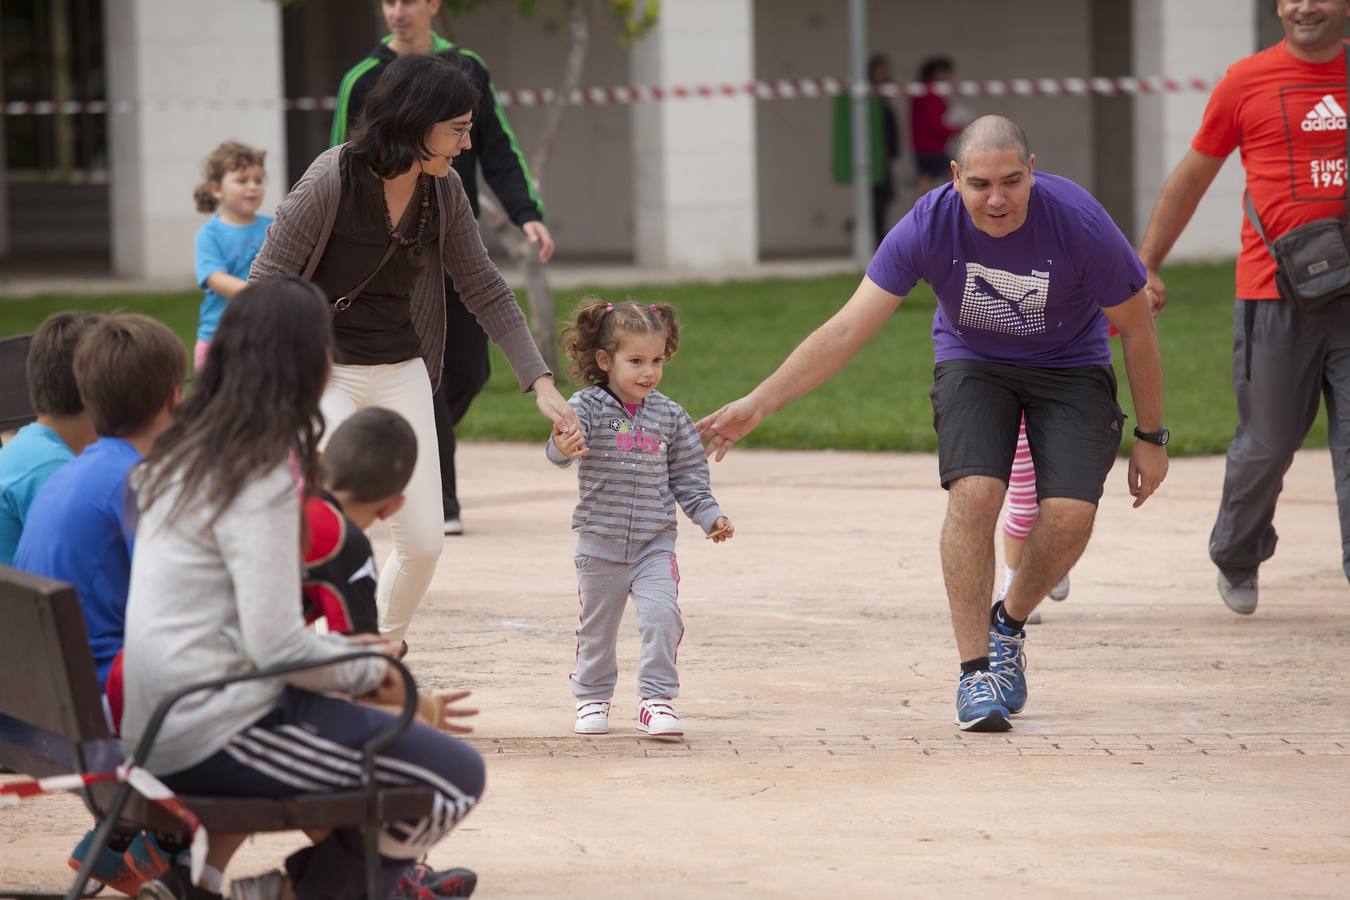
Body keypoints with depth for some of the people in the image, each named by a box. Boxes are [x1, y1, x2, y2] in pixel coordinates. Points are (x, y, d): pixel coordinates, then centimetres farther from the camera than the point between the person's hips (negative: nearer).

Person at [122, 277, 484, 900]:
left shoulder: (183, 453, 11)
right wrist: (372, 670, -3)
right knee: (459, 777, -8)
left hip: (160, 725, 9)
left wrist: (353, 656, 14)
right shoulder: (263, 476, -16)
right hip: (217, 733, -9)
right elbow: (277, 645, -20)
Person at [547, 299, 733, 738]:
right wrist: (563, 447, -51)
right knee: (597, 625, 12)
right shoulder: (588, 406, -10)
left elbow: (688, 476, 9)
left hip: (655, 542, 1)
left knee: (662, 615, -15)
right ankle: (592, 697, 32)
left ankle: (656, 698, -3)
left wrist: (710, 516, -2)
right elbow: (560, 448, -28)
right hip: (600, 543, -1)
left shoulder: (670, 416, 1)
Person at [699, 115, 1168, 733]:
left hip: (1071, 368, 0)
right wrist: (757, 404, -31)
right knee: (974, 494, -25)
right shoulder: (930, 226, -26)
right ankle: (975, 670, -16)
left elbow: (1136, 328, -12)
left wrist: (1150, 437, -4)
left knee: (1069, 514, -19)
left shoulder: (1080, 224, -28)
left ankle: (1008, 625, 12)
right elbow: (848, 328, -23)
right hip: (973, 362, 0)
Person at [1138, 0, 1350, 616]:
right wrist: (1145, 266, 7)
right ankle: (1236, 561, 28)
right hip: (1272, 296, -1)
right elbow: (1191, 177, 9)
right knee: (1267, 443, 7)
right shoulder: (1247, 81, 2)